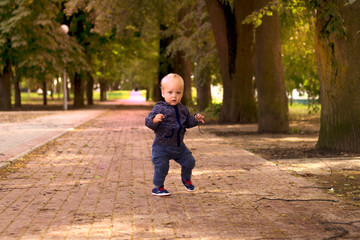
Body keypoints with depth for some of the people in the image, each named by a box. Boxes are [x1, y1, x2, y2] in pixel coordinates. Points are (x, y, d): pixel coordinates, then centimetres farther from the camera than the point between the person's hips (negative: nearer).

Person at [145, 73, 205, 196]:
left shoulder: (183, 109, 4)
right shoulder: (159, 108, -16)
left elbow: (188, 122, 19)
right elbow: (148, 121, -20)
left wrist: (195, 119, 1)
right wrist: (154, 120, -41)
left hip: (179, 145, 6)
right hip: (162, 146, -5)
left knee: (189, 161, 10)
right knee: (161, 166, -8)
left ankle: (186, 178, 39)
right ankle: (157, 187, 14)